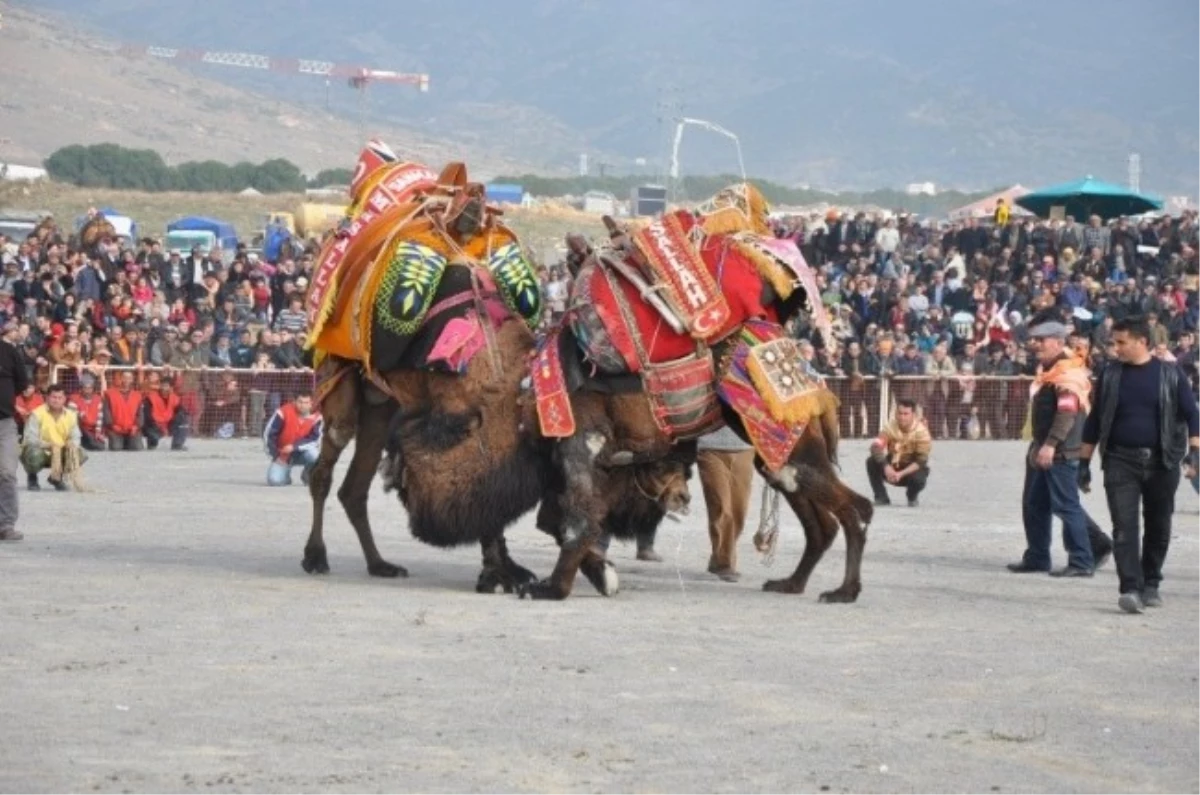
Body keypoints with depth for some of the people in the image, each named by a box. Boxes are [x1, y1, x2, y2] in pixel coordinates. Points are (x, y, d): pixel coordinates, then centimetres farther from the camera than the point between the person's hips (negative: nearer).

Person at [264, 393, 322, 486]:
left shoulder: (316, 417, -15)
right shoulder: (284, 413, -19)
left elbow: (314, 439, -18)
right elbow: (268, 434, -13)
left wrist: (294, 446, -29)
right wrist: (276, 456, -15)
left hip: (301, 453, 1)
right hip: (282, 454, -1)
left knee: (313, 453, -35)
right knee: (274, 480, -23)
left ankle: (307, 476, -1)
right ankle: (285, 473, 16)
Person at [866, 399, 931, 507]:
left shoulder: (921, 432, -21)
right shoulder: (891, 428, -14)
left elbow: (921, 461, -25)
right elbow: (875, 447, -26)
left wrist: (901, 474, -36)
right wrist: (886, 467, -42)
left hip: (912, 469, -2)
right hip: (892, 467, 2)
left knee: (918, 479, -36)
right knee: (872, 461, -23)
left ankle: (912, 496, 2)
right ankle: (881, 497, -8)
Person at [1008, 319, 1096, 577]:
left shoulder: (1068, 373, -15)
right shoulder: (1046, 371, 18)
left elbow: (1067, 412, -24)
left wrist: (1051, 445, -28)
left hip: (1060, 452, -10)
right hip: (1042, 449, 10)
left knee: (1066, 505, -10)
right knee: (1034, 505, 14)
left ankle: (1081, 562, -9)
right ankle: (1036, 557, 24)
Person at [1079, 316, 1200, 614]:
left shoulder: (1170, 373, 1)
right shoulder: (1111, 374, 6)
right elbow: (1094, 420, 11)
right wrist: (1084, 461, 10)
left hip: (1161, 462, 0)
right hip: (1121, 461, 0)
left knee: (1158, 525, 8)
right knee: (1124, 525, -12)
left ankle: (1151, 584, 23)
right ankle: (1130, 588, -17)